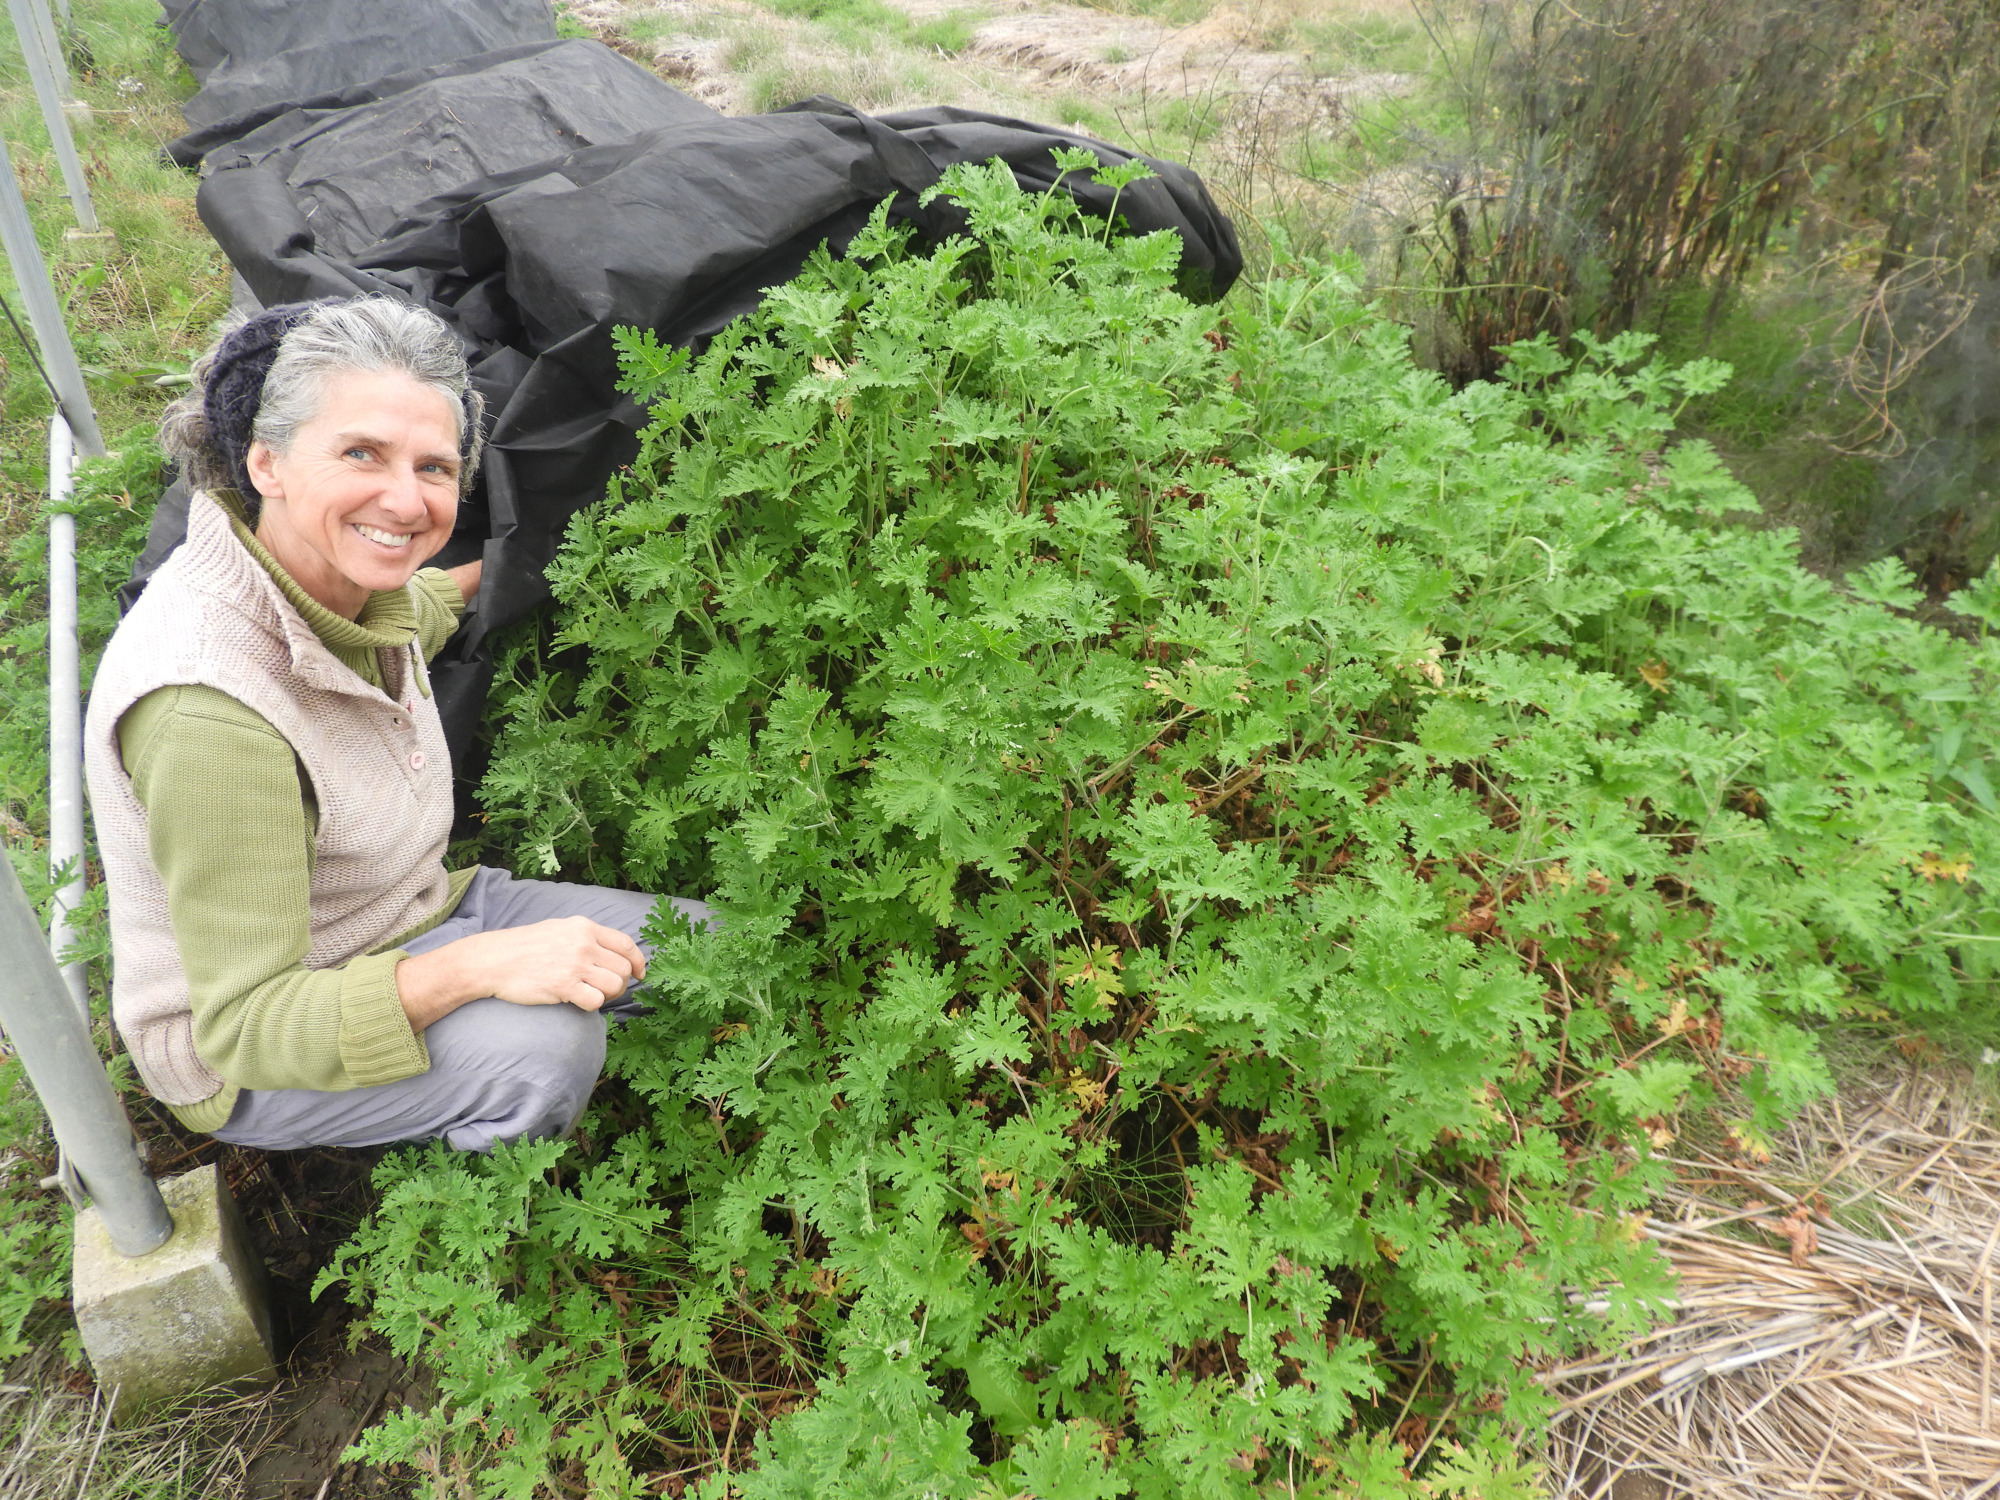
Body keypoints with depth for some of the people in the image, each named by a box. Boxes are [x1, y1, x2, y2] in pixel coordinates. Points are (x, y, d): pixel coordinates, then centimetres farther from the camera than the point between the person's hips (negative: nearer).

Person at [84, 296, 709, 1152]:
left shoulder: (340, 579, -10)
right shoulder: (209, 706, -36)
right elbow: (245, 1023, -32)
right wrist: (481, 964, -45)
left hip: (414, 920, 8)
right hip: (245, 1061, -8)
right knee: (544, 1043, -34)